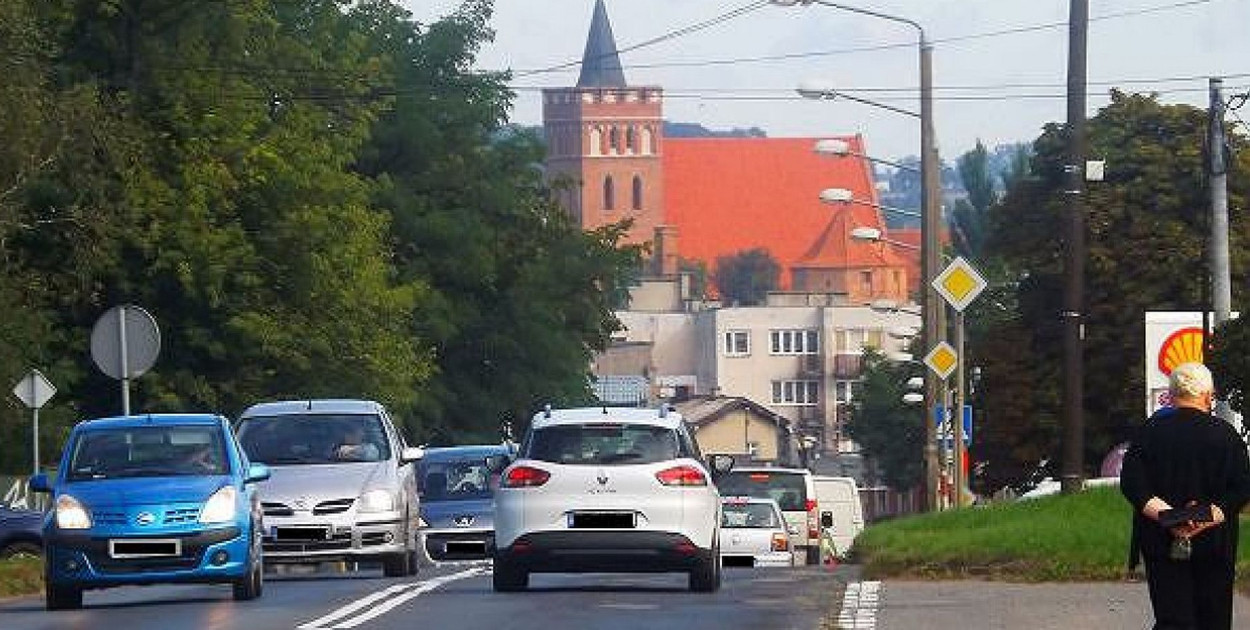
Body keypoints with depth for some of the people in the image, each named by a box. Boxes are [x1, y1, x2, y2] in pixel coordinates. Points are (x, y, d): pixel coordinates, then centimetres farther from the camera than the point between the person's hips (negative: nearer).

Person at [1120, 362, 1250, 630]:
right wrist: (1212, 516, -12)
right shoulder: (1226, 435, -2)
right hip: (1214, 546, 0)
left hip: (1163, 545, 0)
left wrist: (1162, 514, -13)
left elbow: (1131, 483, -8)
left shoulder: (1151, 431, 0)